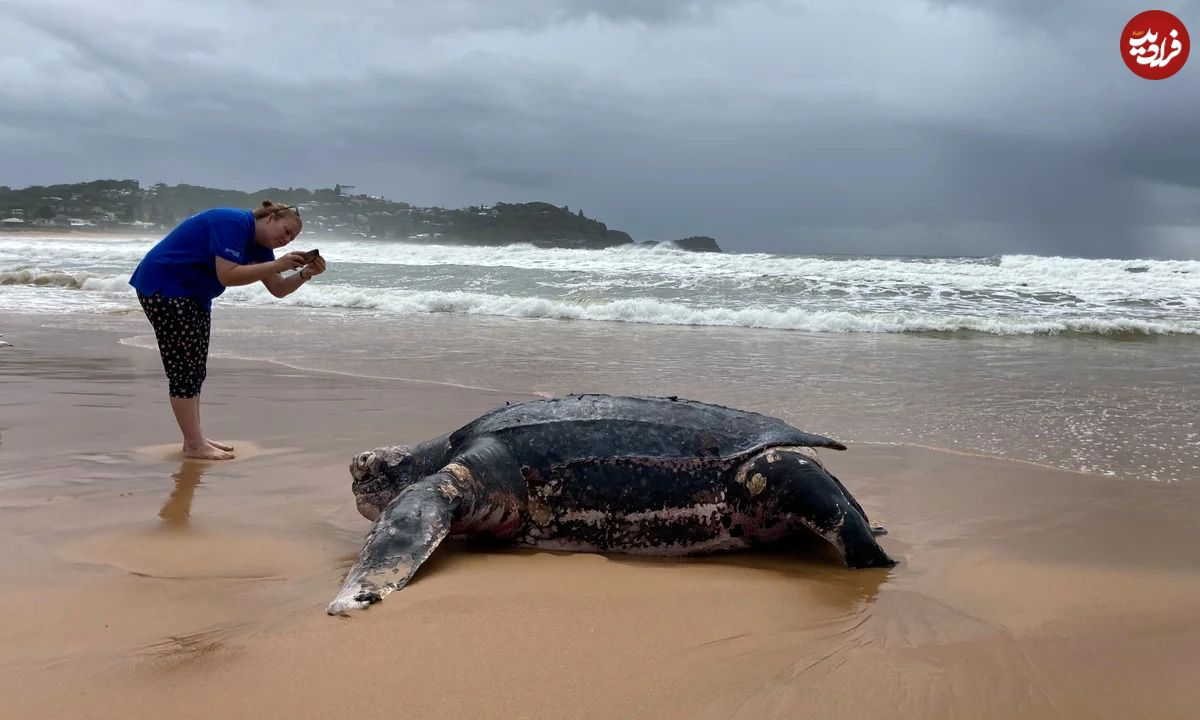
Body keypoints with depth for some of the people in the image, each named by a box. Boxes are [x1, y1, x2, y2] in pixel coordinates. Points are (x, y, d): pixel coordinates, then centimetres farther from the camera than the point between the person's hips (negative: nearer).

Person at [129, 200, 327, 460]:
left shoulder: (258, 244, 7)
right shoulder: (234, 224, -22)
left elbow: (278, 289, 6)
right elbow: (227, 275, -32)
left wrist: (306, 274, -12)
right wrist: (278, 265, -32)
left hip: (193, 296, 11)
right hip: (163, 288, -11)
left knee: (196, 369, 10)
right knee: (184, 367, -11)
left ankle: (195, 439, 16)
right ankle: (194, 445, -8)